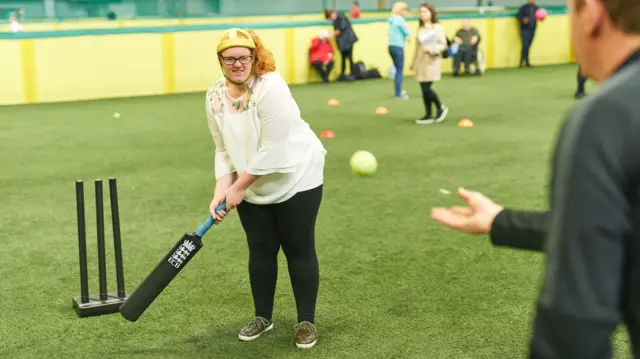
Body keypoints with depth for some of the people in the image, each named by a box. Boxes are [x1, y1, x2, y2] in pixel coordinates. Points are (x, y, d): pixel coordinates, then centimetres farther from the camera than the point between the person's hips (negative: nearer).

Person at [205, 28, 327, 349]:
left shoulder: (271, 88, -25)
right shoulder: (215, 96, -5)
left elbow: (271, 149, -27)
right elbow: (224, 149, 1)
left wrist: (238, 187, -20)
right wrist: (222, 189, -11)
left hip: (295, 179, -5)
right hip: (252, 187, 5)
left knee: (298, 250, 2)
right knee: (260, 250, 11)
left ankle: (306, 321, 16)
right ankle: (263, 316, 28)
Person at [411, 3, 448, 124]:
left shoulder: (437, 27, -4)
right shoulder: (420, 28, 13)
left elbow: (443, 45, -9)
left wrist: (431, 49, -23)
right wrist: (413, 62, 20)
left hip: (432, 62, -6)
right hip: (421, 62, 6)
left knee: (426, 89, -12)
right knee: (424, 90, 5)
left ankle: (441, 108, 11)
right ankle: (428, 116, 13)